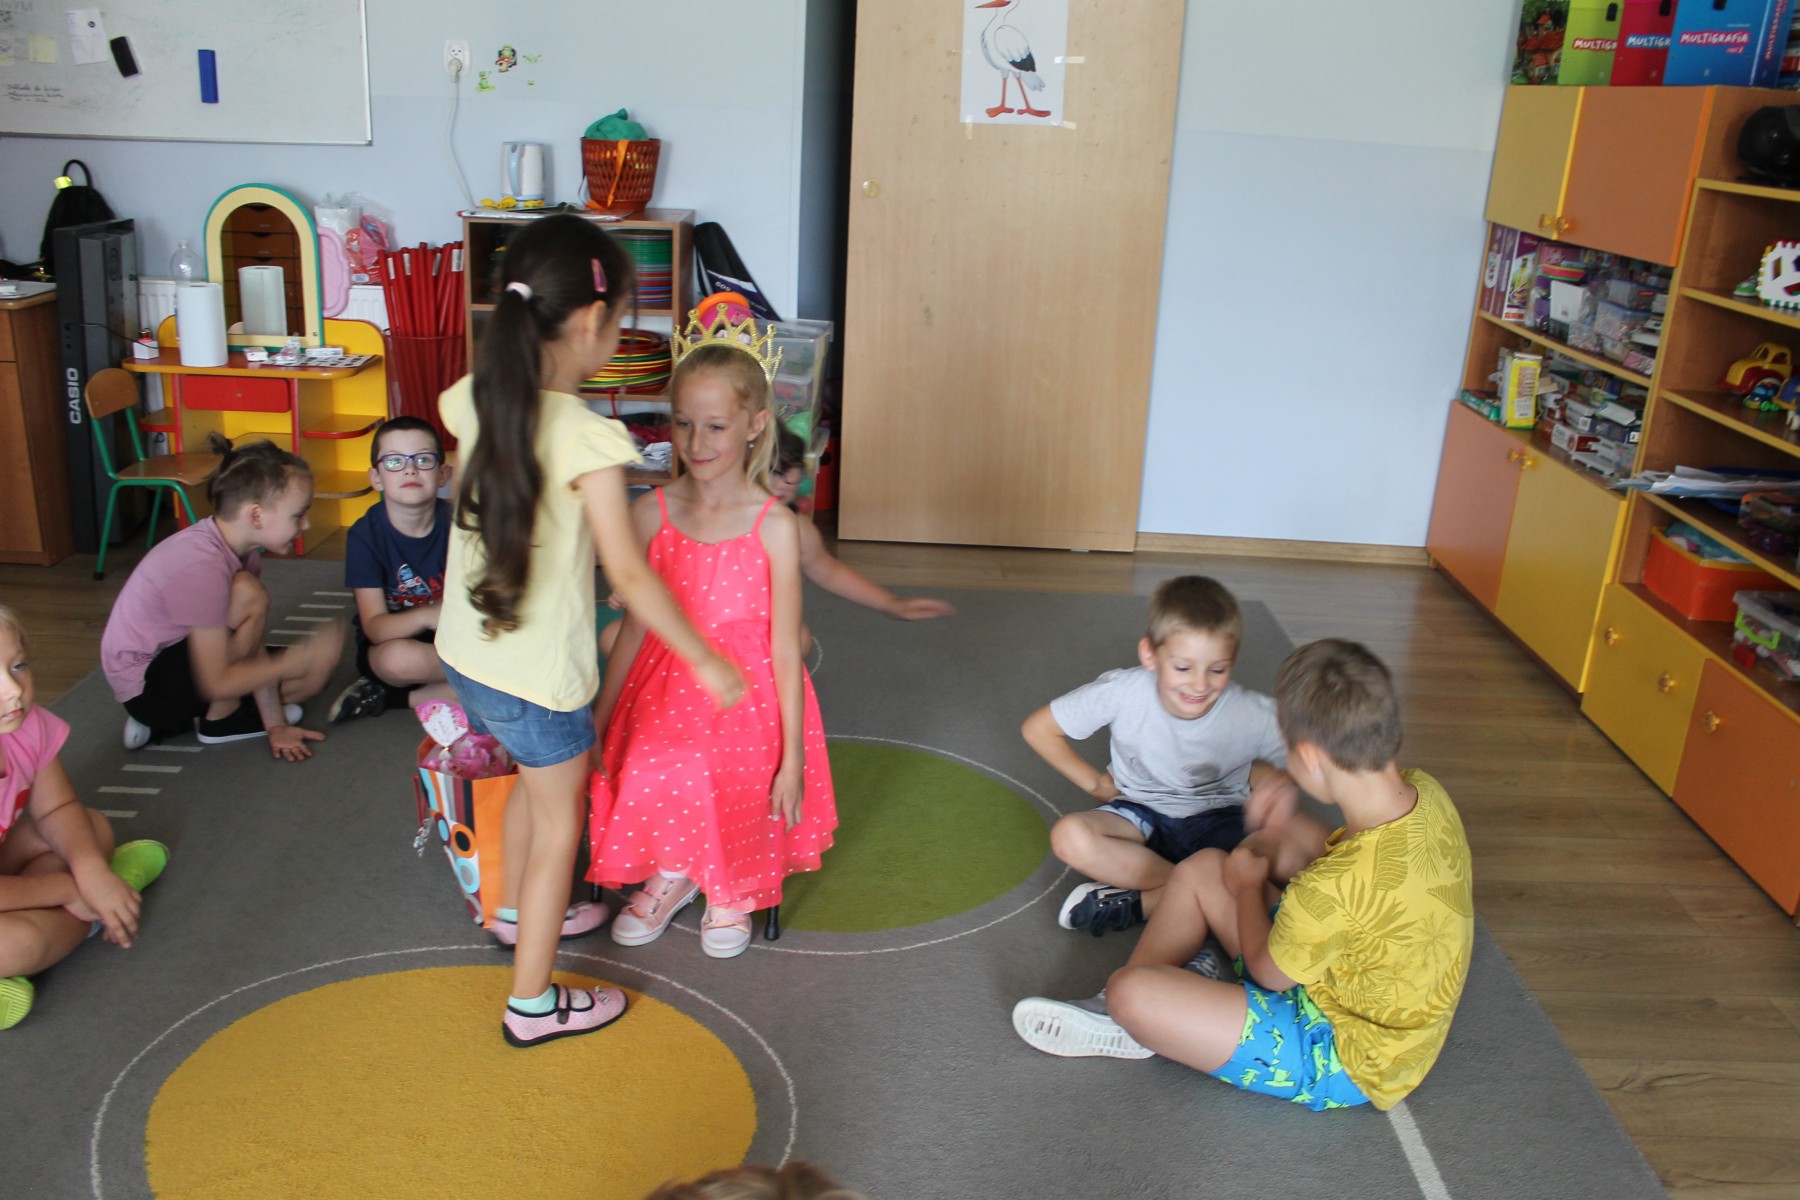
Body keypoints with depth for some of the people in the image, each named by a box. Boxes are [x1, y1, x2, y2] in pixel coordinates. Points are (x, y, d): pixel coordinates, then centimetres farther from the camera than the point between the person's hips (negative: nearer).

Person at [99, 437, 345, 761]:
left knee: (313, 676, 6)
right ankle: (219, 720, -7)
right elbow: (217, 683, -29)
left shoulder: (240, 546, -4)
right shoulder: (202, 565, -31)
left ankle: (169, 720, 9)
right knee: (246, 593, -29)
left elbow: (253, 646, -3)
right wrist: (301, 657, -26)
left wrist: (275, 726, -5)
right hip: (144, 687, -9)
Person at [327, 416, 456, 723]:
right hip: (389, 642, -4)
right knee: (398, 658, -39)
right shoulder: (365, 534, -14)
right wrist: (426, 616, -40)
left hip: (449, 641, 4)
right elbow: (374, 627, -20)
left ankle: (389, 697, -12)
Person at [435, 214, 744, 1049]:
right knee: (558, 821, 12)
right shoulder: (588, 438, -25)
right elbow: (631, 577, -22)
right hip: (538, 674, -8)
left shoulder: (476, 397, -4)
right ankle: (532, 1003, 26)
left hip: (465, 651, 8)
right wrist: (705, 662, -12)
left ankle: (518, 913, 55)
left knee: (533, 780, 31)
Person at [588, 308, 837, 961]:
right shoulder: (651, 513, -2)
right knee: (652, 784, -23)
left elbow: (785, 648, -7)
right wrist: (598, 723, 8)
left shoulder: (772, 526, -10)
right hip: (666, 690, 2)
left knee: (736, 812, -11)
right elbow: (634, 626, 6)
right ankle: (673, 877, 15)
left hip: (747, 695, -1)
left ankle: (732, 894, 30)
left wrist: (793, 758, -7)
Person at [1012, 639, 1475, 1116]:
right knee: (1201, 869, 11)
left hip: (1342, 1060, -9)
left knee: (1132, 992, -20)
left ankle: (1128, 1026, 17)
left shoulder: (1334, 889, -38)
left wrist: (1247, 887, 1)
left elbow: (1268, 973, -16)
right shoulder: (1425, 791, -13)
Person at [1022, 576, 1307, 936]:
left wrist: (1273, 777, -20)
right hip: (1142, 817, 0)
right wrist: (1094, 782, -5)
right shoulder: (1123, 693, -20)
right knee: (1070, 837, -32)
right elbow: (1038, 729, -6)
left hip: (1219, 824, 1)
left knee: (1308, 850, -31)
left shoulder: (1255, 715, -19)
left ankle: (1141, 902, -26)